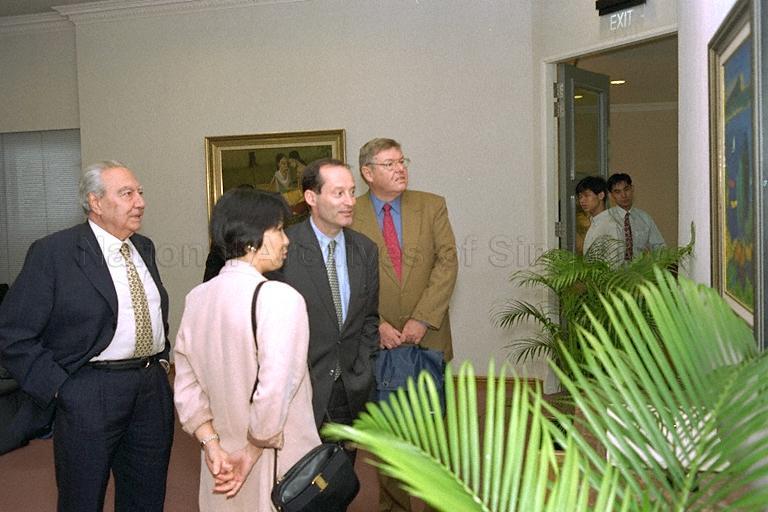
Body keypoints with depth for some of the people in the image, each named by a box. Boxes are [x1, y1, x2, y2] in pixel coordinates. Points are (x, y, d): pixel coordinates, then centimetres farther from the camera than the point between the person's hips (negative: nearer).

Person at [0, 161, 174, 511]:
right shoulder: (52, 253, -11)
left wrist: (162, 357, 11)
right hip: (89, 394, -5)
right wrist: (59, 388, -14)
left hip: (153, 388, 6)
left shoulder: (144, 248, 9)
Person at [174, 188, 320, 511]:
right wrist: (252, 452, -12)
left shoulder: (197, 298, -1)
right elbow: (274, 393, -25)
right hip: (278, 461, -6)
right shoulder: (280, 298, -21)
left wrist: (212, 444, -1)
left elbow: (186, 387, 1)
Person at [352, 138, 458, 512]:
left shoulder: (432, 206, 3)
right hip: (378, 341, -1)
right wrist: (377, 324, -13)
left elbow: (447, 262, -4)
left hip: (427, 337, 1)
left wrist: (422, 319, -13)